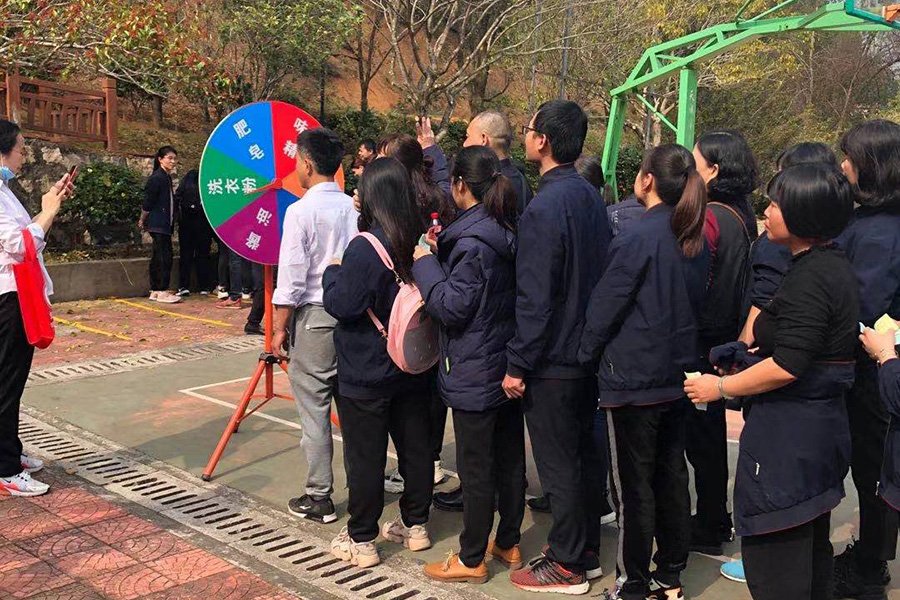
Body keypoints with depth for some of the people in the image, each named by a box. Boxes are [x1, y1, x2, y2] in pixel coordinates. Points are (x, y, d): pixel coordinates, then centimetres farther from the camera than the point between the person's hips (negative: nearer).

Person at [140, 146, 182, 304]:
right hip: (158, 224, -9)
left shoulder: (167, 178, 16)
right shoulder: (157, 178, -13)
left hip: (164, 224, 9)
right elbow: (147, 202, -12)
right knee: (165, 257, -10)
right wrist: (142, 221, -2)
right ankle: (162, 292, -8)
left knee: (157, 258, 11)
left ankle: (155, 291, 16)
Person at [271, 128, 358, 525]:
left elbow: (291, 280, -13)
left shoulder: (300, 212, -13)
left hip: (315, 317, -6)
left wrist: (280, 328, -5)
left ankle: (319, 498, 9)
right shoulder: (354, 208, 4)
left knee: (313, 409, 2)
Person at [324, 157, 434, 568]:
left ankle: (361, 540, 14)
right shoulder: (420, 242, 1)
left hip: (365, 376, -7)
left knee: (365, 457, 4)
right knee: (415, 447, 15)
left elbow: (340, 305, -19)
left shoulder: (364, 248, -20)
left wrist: (332, 272, -1)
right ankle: (415, 525, 29)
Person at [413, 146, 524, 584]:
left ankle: (472, 559, 14)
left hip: (474, 374, -9)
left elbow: (452, 307, -20)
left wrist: (425, 262, -10)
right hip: (510, 365, 9)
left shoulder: (471, 241, -20)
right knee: (510, 457, 16)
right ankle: (509, 544, 30)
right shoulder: (509, 232, 8)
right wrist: (442, 252, 10)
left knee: (475, 467, 2)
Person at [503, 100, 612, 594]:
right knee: (579, 457, 18)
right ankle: (586, 551, 30)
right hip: (588, 351, 9)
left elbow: (535, 297, -22)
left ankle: (568, 566, 16)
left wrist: (518, 363, -15)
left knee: (557, 466, 3)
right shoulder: (591, 197, 7)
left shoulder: (543, 208, -20)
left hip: (552, 360, -9)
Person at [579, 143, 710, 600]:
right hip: (678, 373, 8)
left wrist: (586, 353, 0)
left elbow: (606, 305, -14)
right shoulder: (695, 239, 6)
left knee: (634, 484, 2)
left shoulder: (638, 237, -18)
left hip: (633, 375, -8)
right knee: (671, 476, 15)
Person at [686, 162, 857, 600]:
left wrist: (721, 387, -13)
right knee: (811, 549, 23)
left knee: (773, 563, 0)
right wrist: (745, 370, 17)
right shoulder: (833, 266, 12)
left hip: (787, 434, -11)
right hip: (821, 427, 11)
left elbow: (787, 367, -25)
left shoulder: (810, 277, -20)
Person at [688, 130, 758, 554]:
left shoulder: (709, 217, -20)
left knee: (702, 438, 2)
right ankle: (715, 520, 31)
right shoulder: (741, 214, 8)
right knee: (711, 433, 19)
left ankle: (709, 533, 14)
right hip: (724, 336, 9)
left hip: (704, 340, -9)